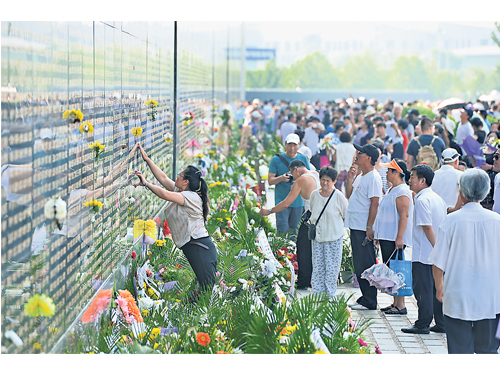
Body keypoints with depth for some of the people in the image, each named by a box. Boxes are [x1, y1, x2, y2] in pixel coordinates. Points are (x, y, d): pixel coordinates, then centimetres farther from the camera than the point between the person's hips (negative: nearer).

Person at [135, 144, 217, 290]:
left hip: (200, 248, -10)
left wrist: (146, 183, -14)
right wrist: (147, 159, 17)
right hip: (191, 248, 10)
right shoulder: (179, 191, 13)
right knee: (205, 285, 8)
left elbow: (164, 194, -25)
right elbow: (163, 178, 17)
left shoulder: (192, 197, -14)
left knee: (210, 287, -12)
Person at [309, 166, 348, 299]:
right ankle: (317, 293, 13)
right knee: (317, 266, 6)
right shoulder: (314, 194, 3)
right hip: (317, 236, 4)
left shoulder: (338, 196, -10)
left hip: (334, 238, -4)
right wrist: (315, 225, 10)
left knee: (331, 266, 0)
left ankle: (330, 295, 9)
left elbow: (346, 216, -1)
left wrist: (335, 226, -1)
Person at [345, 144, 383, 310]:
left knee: (365, 265, -6)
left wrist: (369, 227, -22)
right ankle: (365, 298, 21)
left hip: (364, 229, -10)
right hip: (355, 227, 10)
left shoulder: (373, 177, -13)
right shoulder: (360, 176, 16)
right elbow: (349, 195, 21)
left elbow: (374, 203, -18)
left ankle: (369, 302, -1)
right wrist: (350, 178, 8)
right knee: (359, 265, 14)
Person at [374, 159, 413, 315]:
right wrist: (377, 233, 26)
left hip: (395, 238, -10)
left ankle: (401, 305, -6)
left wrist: (399, 238, -26)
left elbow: (404, 216, -21)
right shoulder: (393, 190, 17)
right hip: (387, 237, 10)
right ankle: (396, 303, 17)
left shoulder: (402, 192, -15)